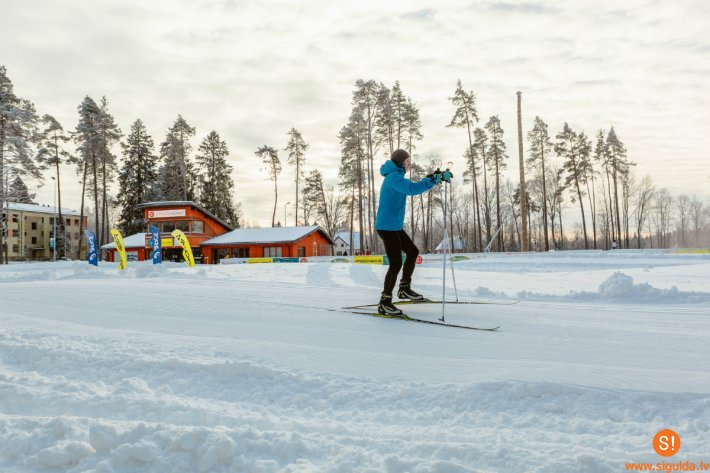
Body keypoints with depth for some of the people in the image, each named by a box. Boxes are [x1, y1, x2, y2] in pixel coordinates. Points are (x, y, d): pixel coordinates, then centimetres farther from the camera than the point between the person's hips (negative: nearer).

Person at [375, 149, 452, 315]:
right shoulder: (394, 177, -17)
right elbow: (413, 189, -33)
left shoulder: (395, 176, 16)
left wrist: (432, 177, 15)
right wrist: (436, 179, -33)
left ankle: (404, 288, 21)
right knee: (396, 263, -9)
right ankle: (384, 303, -1)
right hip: (387, 227, -11)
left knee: (413, 251, 15)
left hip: (394, 226, 11)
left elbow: (412, 188, 26)